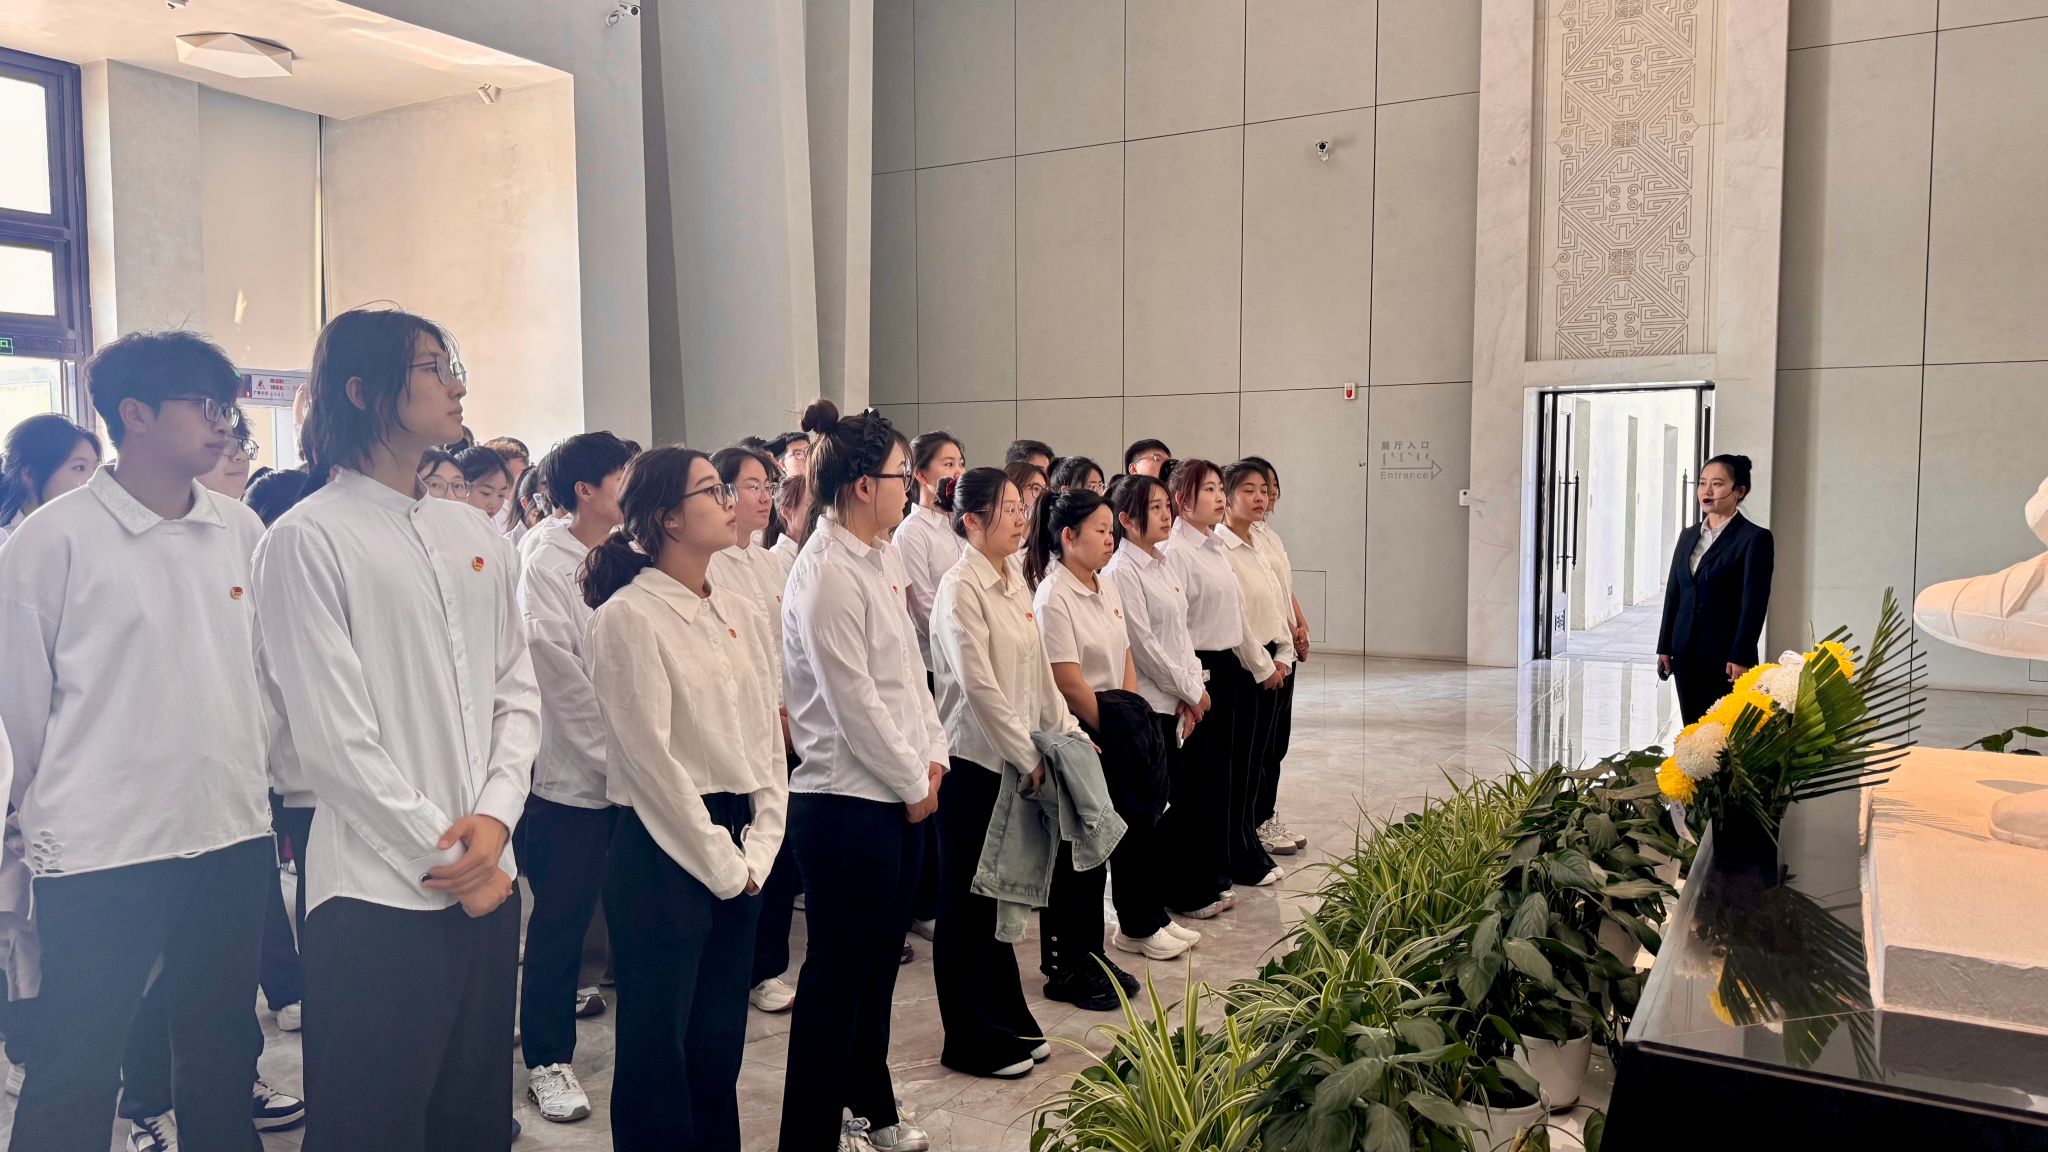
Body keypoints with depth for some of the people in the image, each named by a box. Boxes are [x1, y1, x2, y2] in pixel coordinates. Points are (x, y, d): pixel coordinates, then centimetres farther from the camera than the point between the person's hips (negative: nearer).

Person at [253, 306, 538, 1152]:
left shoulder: (476, 537, 11)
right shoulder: (309, 538, -8)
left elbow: (517, 691, 8)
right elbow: (333, 733, -12)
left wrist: (494, 816, -7)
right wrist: (442, 855, -11)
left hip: (487, 880, 6)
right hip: (378, 891, -6)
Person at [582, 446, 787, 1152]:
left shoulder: (743, 615, 8)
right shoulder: (629, 616, -12)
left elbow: (768, 740, 9)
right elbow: (652, 760, -15)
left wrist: (756, 852, -1)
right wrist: (722, 865, -11)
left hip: (737, 856, 6)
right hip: (663, 855, -6)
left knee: (720, 1043, 16)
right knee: (658, 1049, 6)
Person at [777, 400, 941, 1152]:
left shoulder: (879, 560, 9)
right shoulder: (826, 575, -17)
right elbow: (853, 702, -18)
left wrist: (932, 756, 5)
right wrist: (913, 784, -9)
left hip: (899, 793, 9)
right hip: (847, 800, -8)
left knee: (877, 961, 20)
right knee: (839, 971, 2)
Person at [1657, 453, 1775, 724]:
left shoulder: (1755, 538, -6)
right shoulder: (1688, 535, 13)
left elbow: (1755, 603, -10)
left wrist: (1741, 658, -14)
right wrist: (1665, 647, 11)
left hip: (1725, 654, -6)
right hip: (1686, 652, 6)